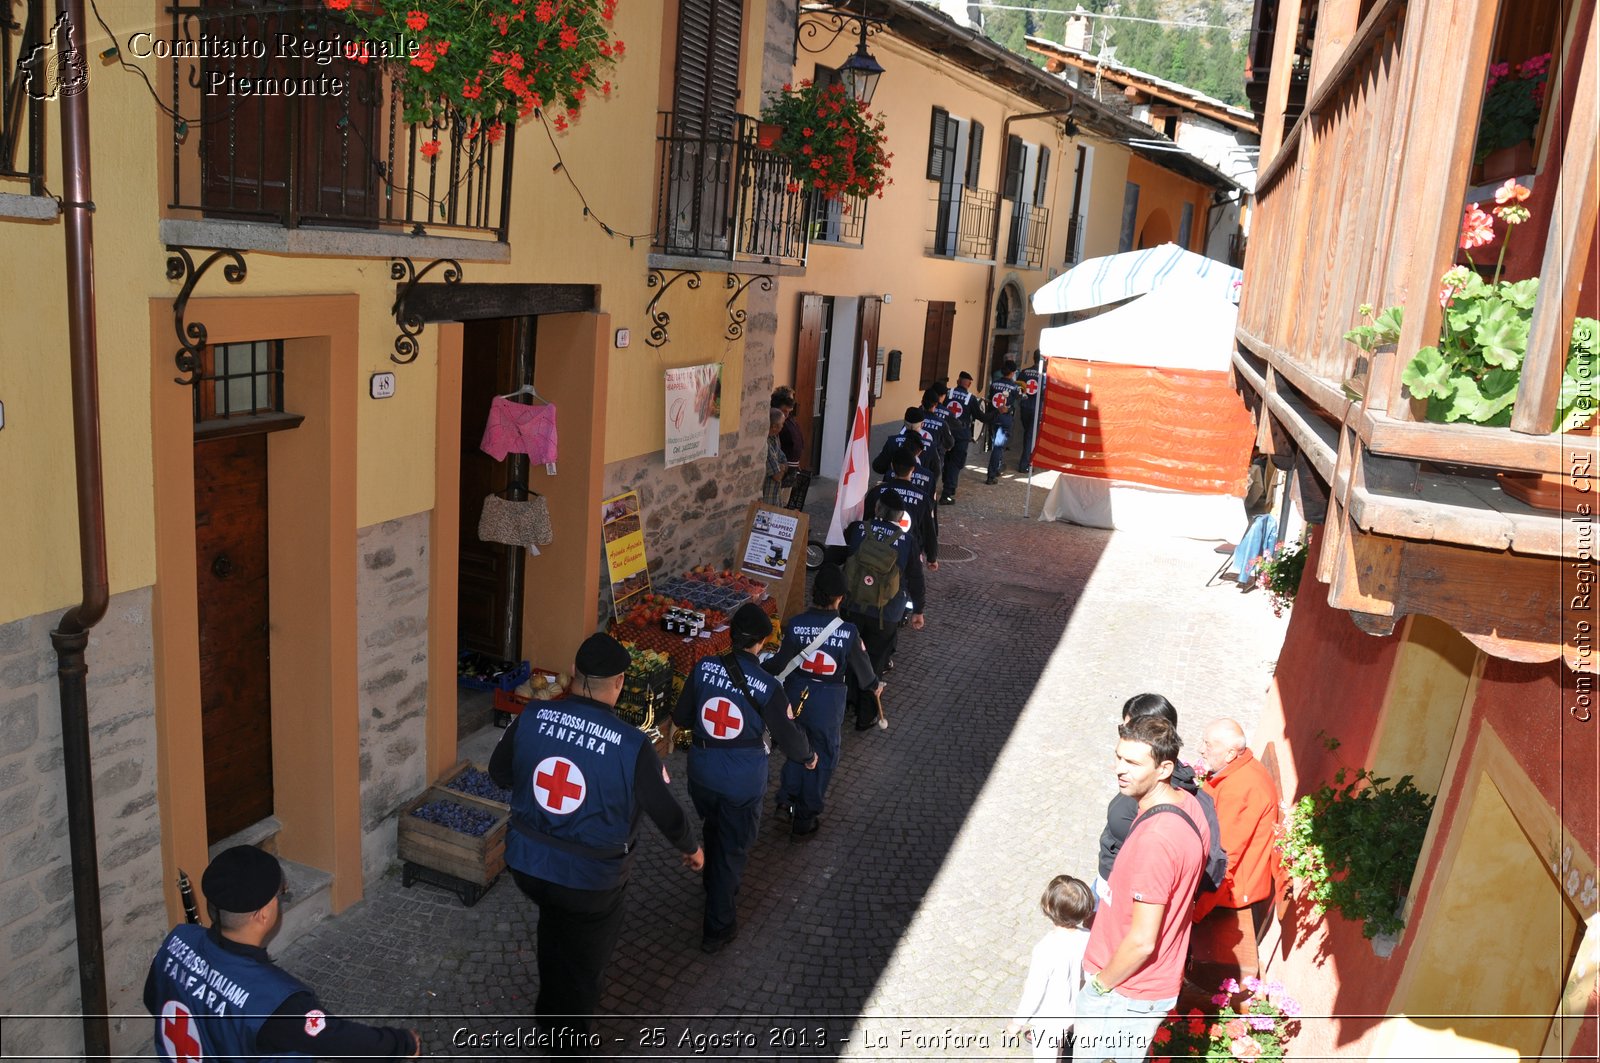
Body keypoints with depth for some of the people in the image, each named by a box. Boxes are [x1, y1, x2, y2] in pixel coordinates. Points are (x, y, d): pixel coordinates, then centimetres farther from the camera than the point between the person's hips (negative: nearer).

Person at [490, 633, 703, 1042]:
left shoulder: (531, 718, -13)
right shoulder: (632, 745, -23)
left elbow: (499, 772, 3)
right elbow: (667, 812, -12)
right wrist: (690, 847, 8)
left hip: (526, 863, 5)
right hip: (589, 879, -5)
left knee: (555, 926, 33)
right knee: (584, 963, 21)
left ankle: (548, 1011, 53)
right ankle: (566, 1039, 40)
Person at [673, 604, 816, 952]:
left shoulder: (704, 668, -11)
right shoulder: (767, 686, -20)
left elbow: (680, 717, -1)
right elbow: (788, 736, -10)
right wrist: (808, 757, 11)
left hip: (702, 773, 4)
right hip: (743, 783, -4)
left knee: (714, 829, 29)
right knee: (733, 848, 13)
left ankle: (715, 888, 55)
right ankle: (717, 928, 22)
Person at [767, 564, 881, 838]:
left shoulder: (795, 625, -17)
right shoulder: (848, 631, -20)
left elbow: (779, 664, -9)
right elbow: (862, 667, -5)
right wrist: (874, 685, 17)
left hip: (796, 696, 2)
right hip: (829, 702, -2)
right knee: (822, 757, 15)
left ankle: (786, 801, 26)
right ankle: (804, 821, 23)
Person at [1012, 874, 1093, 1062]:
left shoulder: (1046, 949, -37)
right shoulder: (1087, 938, -20)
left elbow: (1034, 990, -25)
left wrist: (1018, 1021, -10)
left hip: (1048, 1017, -5)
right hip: (1072, 1011, 5)